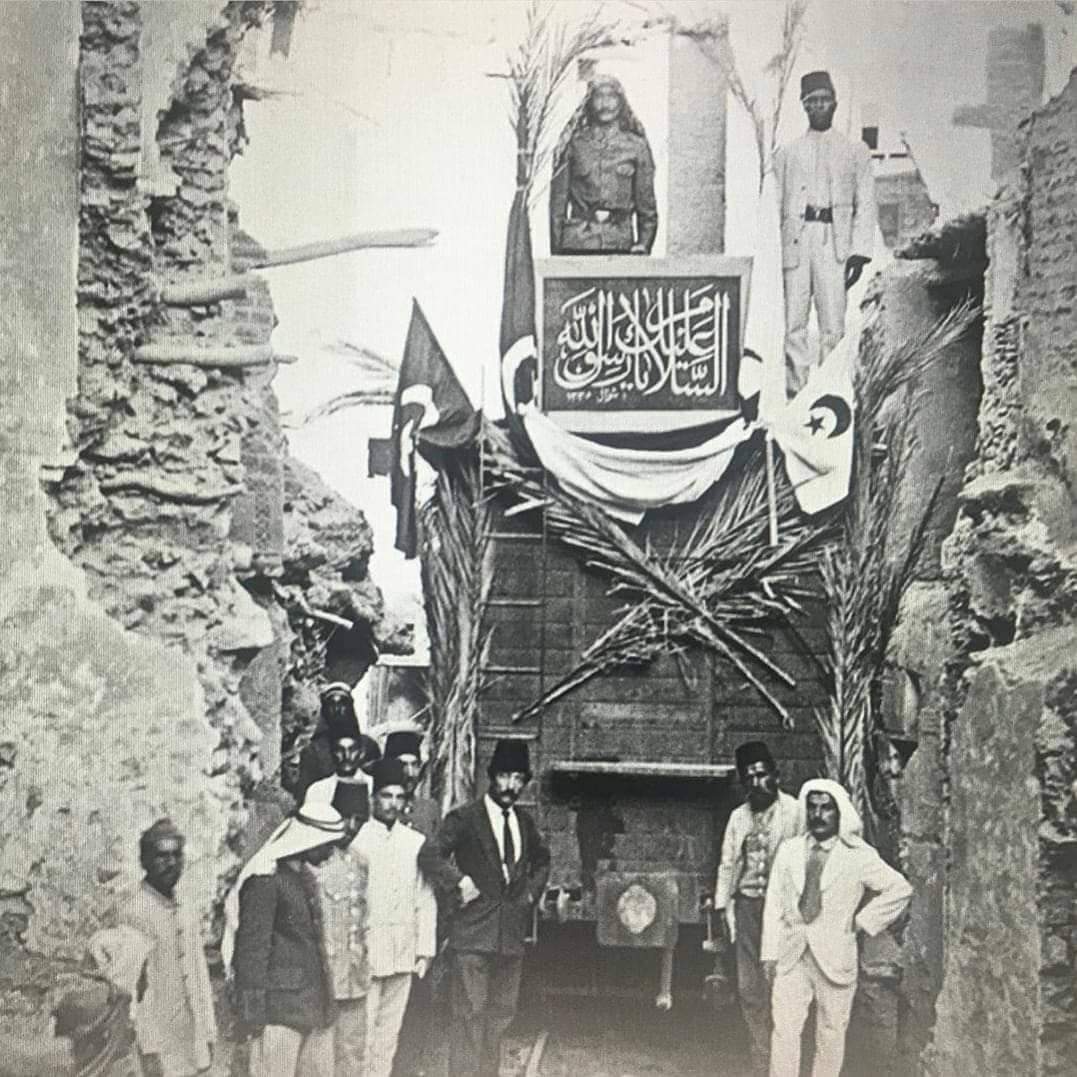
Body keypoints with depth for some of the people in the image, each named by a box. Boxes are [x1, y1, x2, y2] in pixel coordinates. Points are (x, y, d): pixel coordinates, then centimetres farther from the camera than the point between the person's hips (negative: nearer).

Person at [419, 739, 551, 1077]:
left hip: (512, 933, 6)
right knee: (470, 1014, -6)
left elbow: (542, 859, 28)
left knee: (502, 1012, 11)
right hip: (474, 933, -6)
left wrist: (532, 891, 15)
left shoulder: (524, 821, 11)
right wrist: (460, 883, -20)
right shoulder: (465, 818, -8)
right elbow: (429, 856, -18)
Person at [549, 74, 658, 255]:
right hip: (577, 244, -1)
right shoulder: (574, 144, 8)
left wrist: (643, 244, -1)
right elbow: (558, 201, 7)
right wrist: (557, 250, 0)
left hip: (620, 243, 1)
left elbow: (647, 204, 12)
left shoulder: (636, 146, 10)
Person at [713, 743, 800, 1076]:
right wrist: (722, 906, 9)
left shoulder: (794, 812, -6)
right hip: (746, 905, 5)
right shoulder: (739, 816, 12)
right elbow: (727, 864, 15)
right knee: (749, 988, 5)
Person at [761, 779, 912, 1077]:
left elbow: (899, 889, 1)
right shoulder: (788, 850, 6)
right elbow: (774, 903, 7)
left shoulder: (858, 855, -3)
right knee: (784, 1030, -3)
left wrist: (863, 921, -2)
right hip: (791, 956, 2)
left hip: (834, 957, -2)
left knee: (831, 1034, 6)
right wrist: (770, 953, 1)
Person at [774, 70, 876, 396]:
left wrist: (860, 252, -3)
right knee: (794, 322, -4)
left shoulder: (855, 151, 14)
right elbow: (774, 206, 14)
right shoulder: (787, 153, 18)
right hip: (795, 241, 1)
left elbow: (866, 205, 9)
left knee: (833, 322, -8)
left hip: (835, 242, -1)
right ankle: (796, 390, -1)